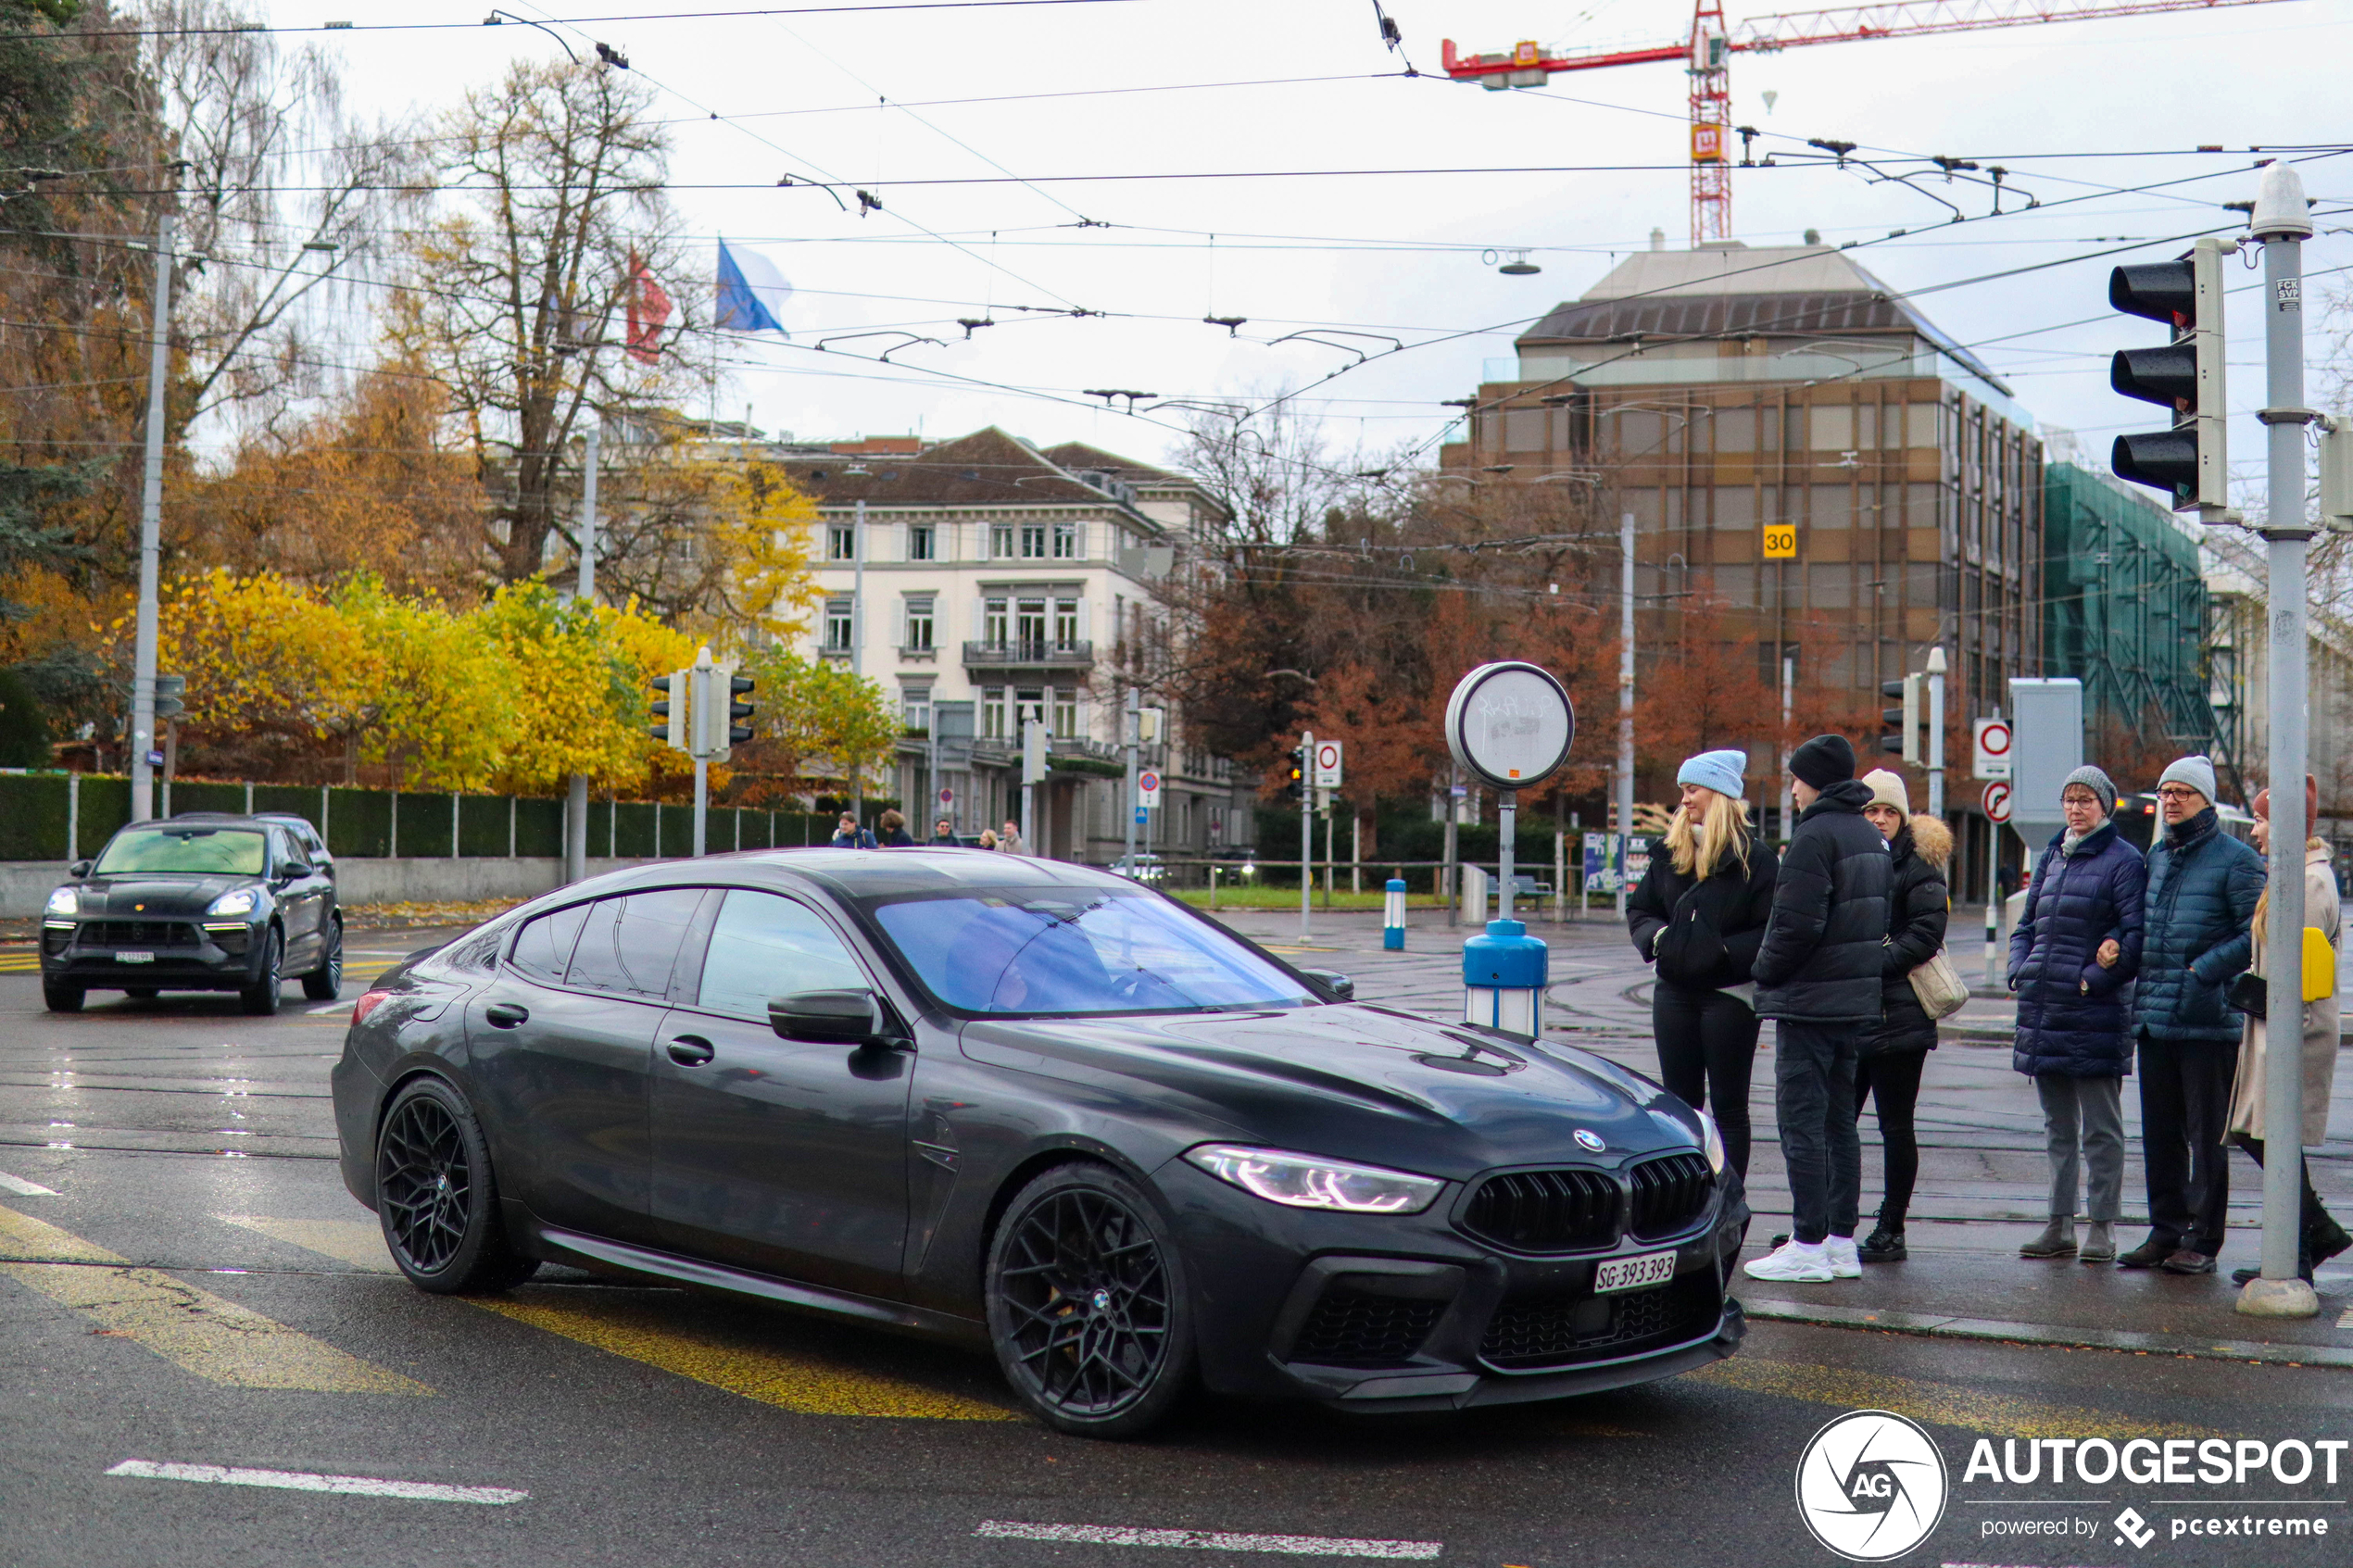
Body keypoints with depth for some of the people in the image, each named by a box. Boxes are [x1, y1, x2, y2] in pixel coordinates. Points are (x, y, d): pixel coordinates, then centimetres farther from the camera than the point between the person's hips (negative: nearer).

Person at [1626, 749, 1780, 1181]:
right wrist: (1656, 935, -3)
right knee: (1679, 1102, 10)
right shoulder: (1670, 854, 9)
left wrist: (1726, 950, -21)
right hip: (1674, 993, 5)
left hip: (1730, 995, -5)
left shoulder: (1755, 858, -8)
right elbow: (1639, 909, 16)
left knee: (1728, 1107, 2)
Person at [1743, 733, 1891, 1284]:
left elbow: (1797, 924, -21)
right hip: (1858, 1003, 9)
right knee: (1840, 1122, 13)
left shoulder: (1815, 835, -15)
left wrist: (1764, 971, -7)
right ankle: (1842, 1242, 16)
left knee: (1802, 1123, -5)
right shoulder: (1872, 837, 14)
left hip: (1810, 1001, -9)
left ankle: (1808, 1247, -5)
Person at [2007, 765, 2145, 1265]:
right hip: (2043, 1010, 7)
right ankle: (2059, 1226, 19)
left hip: (2095, 1012, -7)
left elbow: (2136, 935, -12)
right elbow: (2027, 926, 21)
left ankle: (2102, 1227, 6)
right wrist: (2020, 971, 5)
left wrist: (2093, 978, -18)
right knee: (2057, 1127, 12)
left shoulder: (2124, 861, -5)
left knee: (2100, 1128, 0)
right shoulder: (2051, 858, 16)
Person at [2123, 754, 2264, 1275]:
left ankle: (2202, 1238, 5)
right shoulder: (2156, 855, 16)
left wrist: (2202, 972, -17)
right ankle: (2165, 1230, 20)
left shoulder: (2236, 859, -6)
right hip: (2153, 1017, 7)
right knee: (2159, 1131, 11)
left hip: (2208, 1021, -7)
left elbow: (2255, 934, -12)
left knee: (2206, 1135, 0)